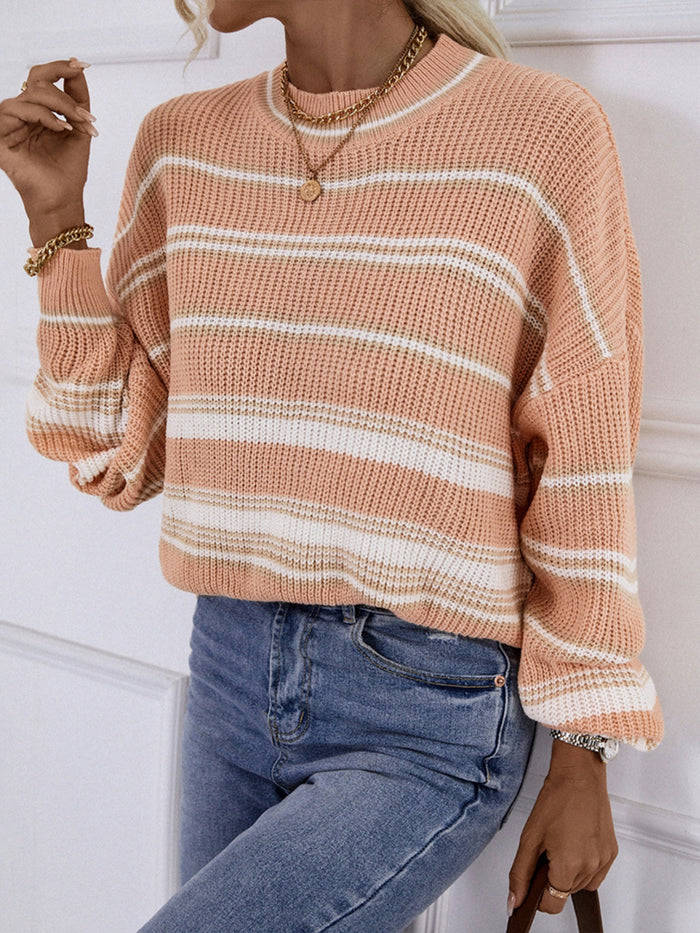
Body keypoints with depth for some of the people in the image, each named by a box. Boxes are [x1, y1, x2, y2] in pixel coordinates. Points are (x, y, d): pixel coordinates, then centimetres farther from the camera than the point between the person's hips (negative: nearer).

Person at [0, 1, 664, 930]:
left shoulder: (547, 134, -11)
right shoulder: (183, 146, 3)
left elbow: (583, 482, -6)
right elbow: (122, 458, 6)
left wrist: (584, 764, -2)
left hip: (431, 723, -5)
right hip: (233, 680, 5)